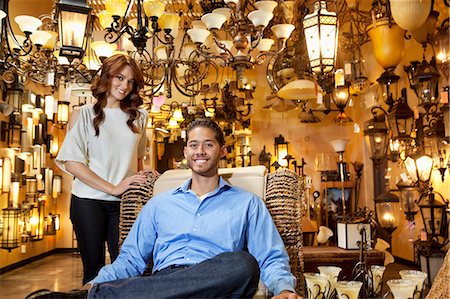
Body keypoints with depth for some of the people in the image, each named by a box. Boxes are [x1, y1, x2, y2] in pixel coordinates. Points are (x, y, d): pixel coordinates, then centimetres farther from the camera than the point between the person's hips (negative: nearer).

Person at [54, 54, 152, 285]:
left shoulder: (138, 117, 9)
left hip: (125, 203, 2)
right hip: (89, 201, -2)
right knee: (94, 269, 6)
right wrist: (112, 188, -13)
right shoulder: (83, 114, 0)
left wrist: (143, 177, 2)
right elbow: (72, 163, -8)